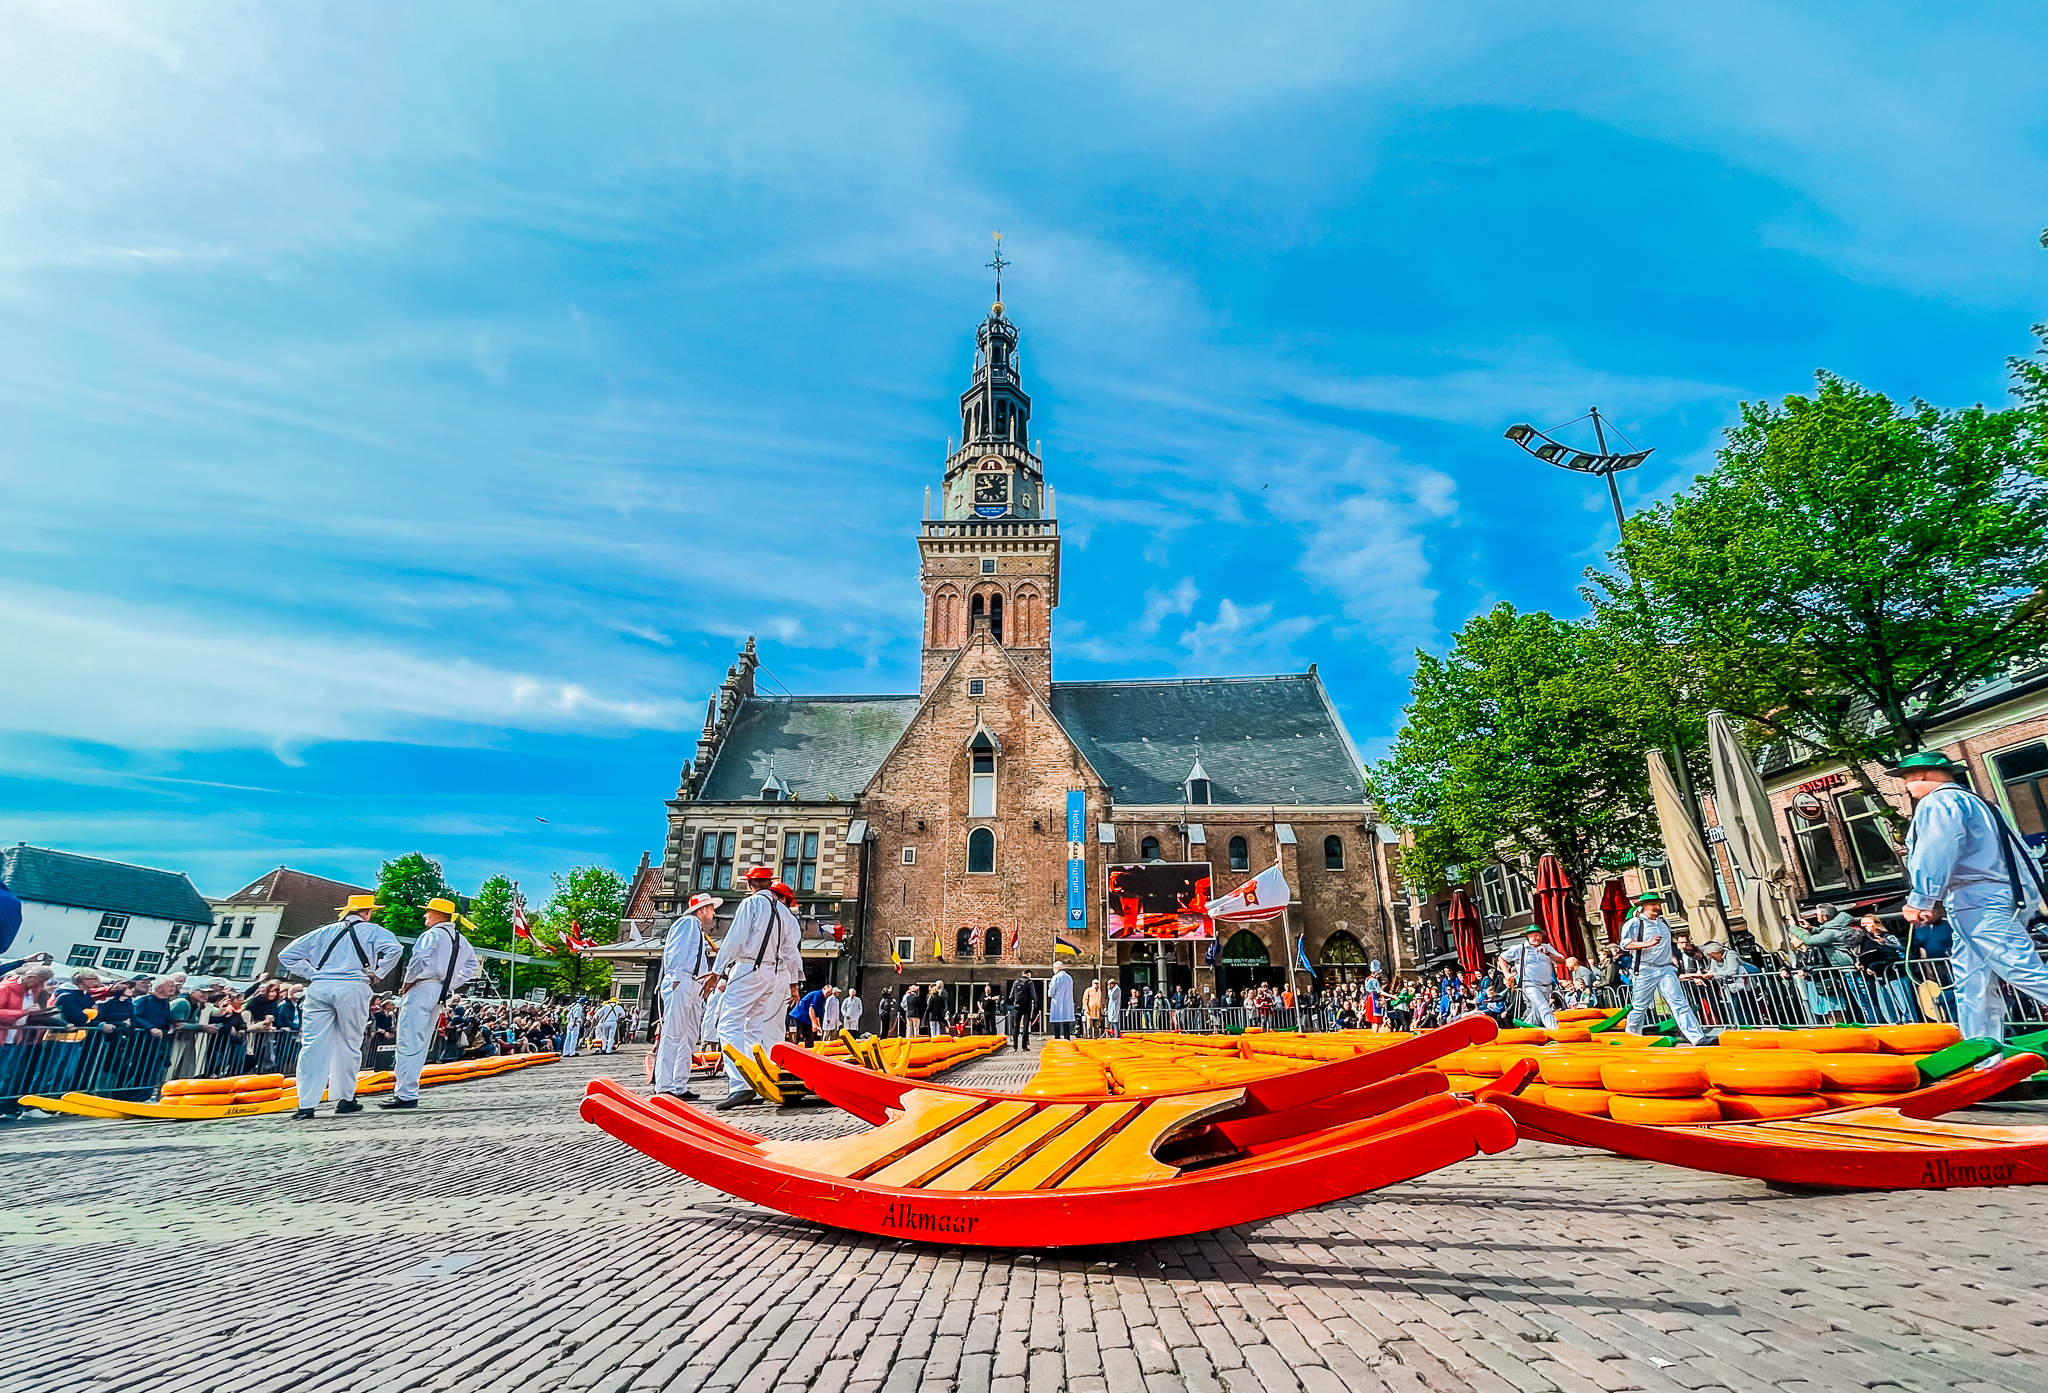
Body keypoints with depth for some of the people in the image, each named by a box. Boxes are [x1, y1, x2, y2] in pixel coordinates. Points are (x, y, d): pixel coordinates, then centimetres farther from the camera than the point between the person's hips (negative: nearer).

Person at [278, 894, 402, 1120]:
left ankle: (306, 1105, 0)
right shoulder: (372, 931, 8)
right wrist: (376, 974, 1)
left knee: (313, 1046, 3)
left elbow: (286, 956, 23)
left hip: (319, 988, 3)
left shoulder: (324, 932, 21)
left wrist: (312, 974, 19)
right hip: (352, 989, -3)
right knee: (348, 1045, 7)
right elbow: (394, 949, -12)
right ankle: (345, 1099, 13)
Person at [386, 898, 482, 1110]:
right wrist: (452, 985, 18)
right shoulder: (461, 940, 16)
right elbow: (473, 966, 20)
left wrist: (407, 982, -7)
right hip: (442, 993, 9)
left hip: (423, 988, -8)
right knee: (420, 1044, 14)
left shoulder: (433, 934, -8)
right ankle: (408, 1090, 17)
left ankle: (405, 1094, -11)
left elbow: (420, 959, -22)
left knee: (408, 1043, -8)